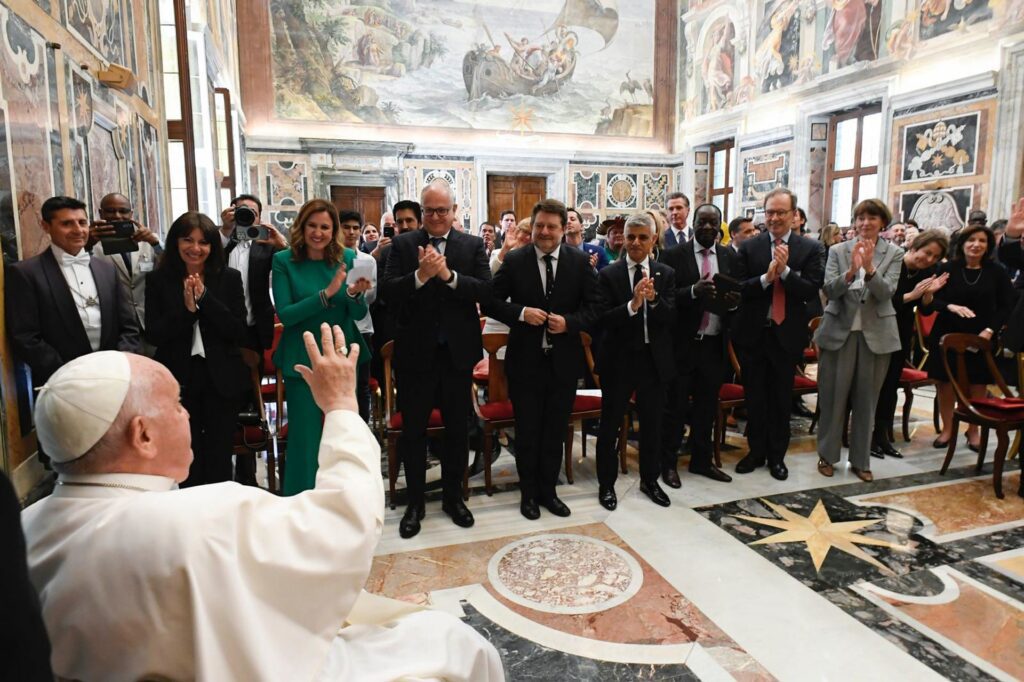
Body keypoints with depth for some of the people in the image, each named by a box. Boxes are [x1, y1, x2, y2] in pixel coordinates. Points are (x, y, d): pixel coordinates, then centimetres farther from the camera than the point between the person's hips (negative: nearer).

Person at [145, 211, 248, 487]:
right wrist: (186, 309, -17)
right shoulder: (158, 280, 1)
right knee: (187, 461, 11)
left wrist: (205, 299, -15)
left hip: (221, 381, 0)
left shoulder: (229, 278, 0)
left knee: (219, 462, 10)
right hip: (178, 381, 0)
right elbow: (153, 335, -4)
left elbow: (239, 333, -7)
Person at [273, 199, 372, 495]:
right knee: (305, 436, 6)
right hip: (302, 360, -2)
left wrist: (356, 294, -25)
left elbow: (359, 314, -3)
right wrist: (327, 293, -25)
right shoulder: (284, 261, -7)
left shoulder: (348, 257, -2)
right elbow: (285, 315, -14)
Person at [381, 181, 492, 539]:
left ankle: (453, 496, 32)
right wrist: (421, 274, -25)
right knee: (413, 429, 10)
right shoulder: (403, 244, 0)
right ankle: (415, 502, 27)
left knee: (458, 429, 13)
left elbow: (486, 290, -9)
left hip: (458, 351, 1)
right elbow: (387, 291, -10)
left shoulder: (473, 245, 3)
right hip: (415, 351, -1)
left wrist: (448, 275, -22)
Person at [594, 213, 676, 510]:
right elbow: (602, 319, -14)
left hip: (654, 359, 3)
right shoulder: (608, 275, -5)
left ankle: (650, 480, 34)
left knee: (652, 425, 15)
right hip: (618, 360, -2)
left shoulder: (666, 274, 2)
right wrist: (632, 304, -27)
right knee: (610, 426, 8)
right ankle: (606, 483, 24)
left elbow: (672, 318, -5)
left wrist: (653, 299, -23)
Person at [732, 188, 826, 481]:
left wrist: (784, 270, -21)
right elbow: (738, 288, -6)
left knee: (781, 399, 10)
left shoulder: (811, 249, -1)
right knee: (754, 397, 12)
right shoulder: (749, 247, 0)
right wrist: (766, 277, -21)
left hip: (787, 335, -1)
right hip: (753, 333, 1)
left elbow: (812, 291, -10)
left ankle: (777, 455, 26)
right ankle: (756, 450, 28)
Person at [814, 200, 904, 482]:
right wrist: (851, 270, -26)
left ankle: (860, 460, 21)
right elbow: (829, 290, -10)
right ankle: (827, 454, 20)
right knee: (833, 396, 5)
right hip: (839, 331, 0)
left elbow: (886, 293, -11)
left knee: (866, 399, 9)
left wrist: (869, 268, -26)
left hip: (876, 334, 1)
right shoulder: (838, 251, 1)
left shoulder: (894, 253, 1)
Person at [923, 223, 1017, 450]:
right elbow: (930, 300, -4)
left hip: (981, 338, 1)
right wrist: (950, 307, -23)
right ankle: (947, 428, 20)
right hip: (948, 336, 0)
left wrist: (990, 330, -11)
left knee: (977, 386, 6)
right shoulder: (947, 269, -3)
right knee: (946, 384, 5)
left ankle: (973, 430, 24)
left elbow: (1007, 306, 1)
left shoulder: (996, 272, 0)